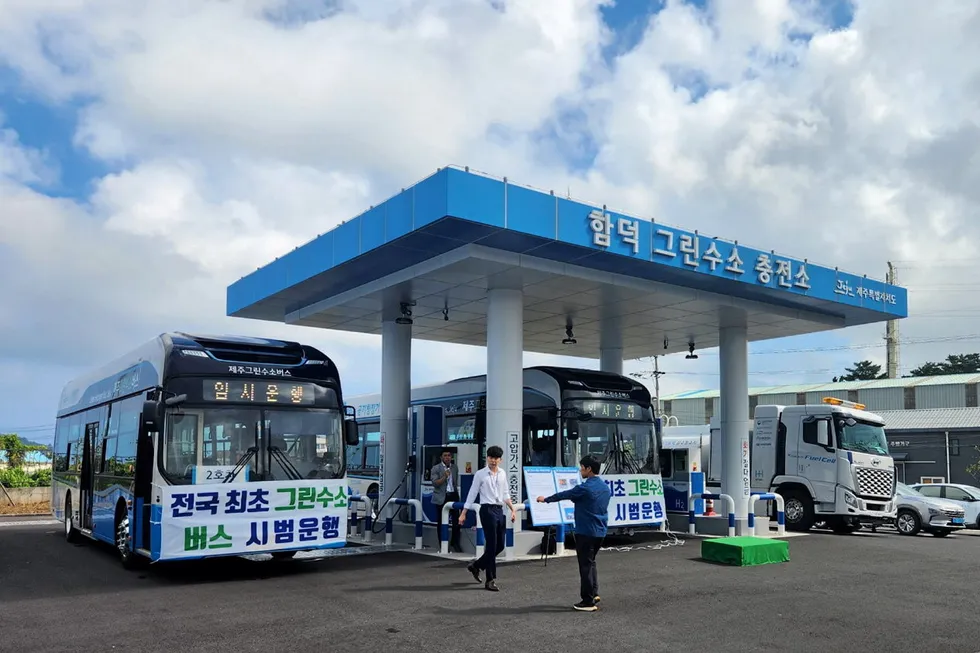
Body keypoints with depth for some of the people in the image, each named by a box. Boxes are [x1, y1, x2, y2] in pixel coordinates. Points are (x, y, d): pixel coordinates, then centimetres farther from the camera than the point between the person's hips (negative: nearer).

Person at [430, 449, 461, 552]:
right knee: (441, 521, 4)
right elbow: (434, 483, -11)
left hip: (453, 495, 3)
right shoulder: (436, 468, -3)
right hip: (441, 497, -3)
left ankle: (455, 542, 15)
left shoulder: (455, 468, 10)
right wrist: (444, 477, -23)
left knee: (456, 520, -1)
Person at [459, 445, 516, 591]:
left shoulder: (503, 474, 11)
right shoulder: (480, 474, -5)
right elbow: (472, 494, -4)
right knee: (492, 545, -5)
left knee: (500, 545, 10)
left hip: (499, 510, 6)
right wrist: (463, 513, -5)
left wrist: (513, 509, 7)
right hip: (487, 510, -6)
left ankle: (476, 566, 29)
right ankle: (491, 580, 4)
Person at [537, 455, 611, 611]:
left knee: (586, 565, 0)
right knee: (591, 562, 21)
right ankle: (594, 593, 19)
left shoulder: (585, 488, -17)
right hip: (600, 532, 8)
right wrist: (575, 498, 34)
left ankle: (588, 602, 4)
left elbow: (564, 495, -5)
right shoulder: (605, 487, 7)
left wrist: (545, 499, 9)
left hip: (586, 532, -8)